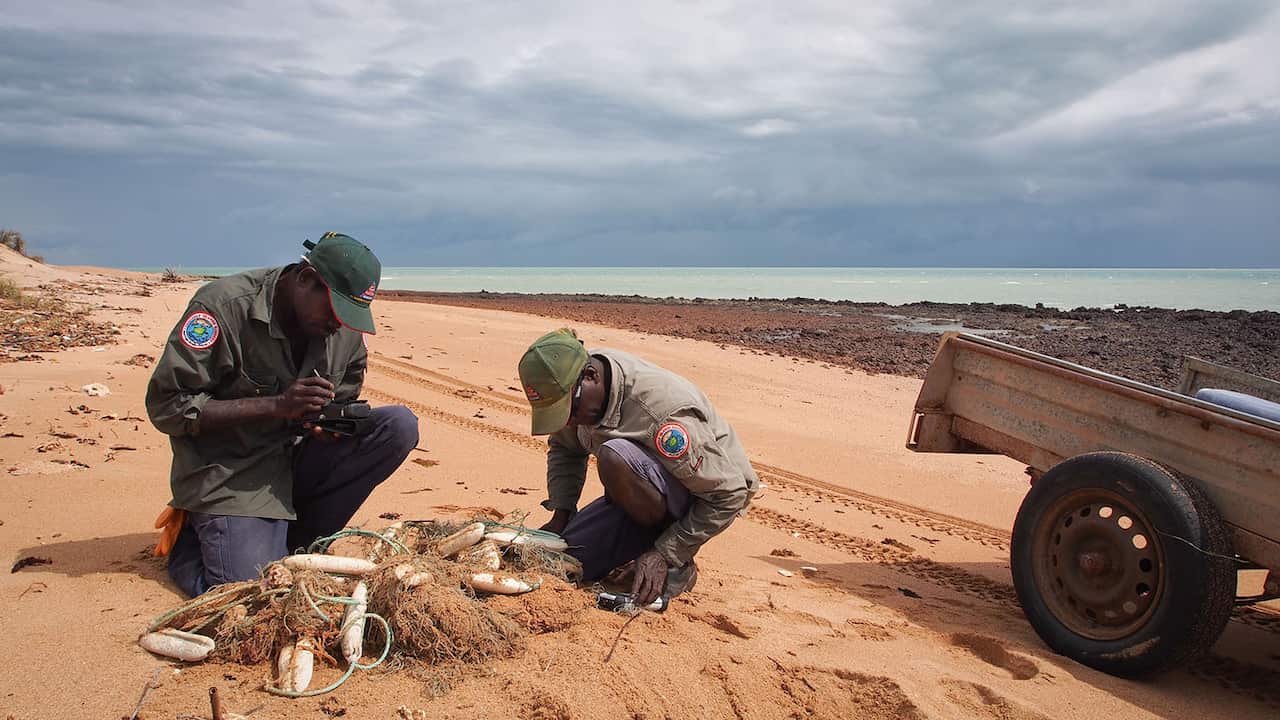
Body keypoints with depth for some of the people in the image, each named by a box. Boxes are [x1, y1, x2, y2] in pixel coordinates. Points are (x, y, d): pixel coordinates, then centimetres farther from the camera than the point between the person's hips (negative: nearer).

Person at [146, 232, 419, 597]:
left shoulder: (346, 331, -1)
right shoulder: (225, 306, -18)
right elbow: (165, 406, -18)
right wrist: (277, 405, -26)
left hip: (296, 463, 6)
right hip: (228, 472, -5)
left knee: (400, 426, -15)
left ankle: (298, 539, -4)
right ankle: (191, 535, 11)